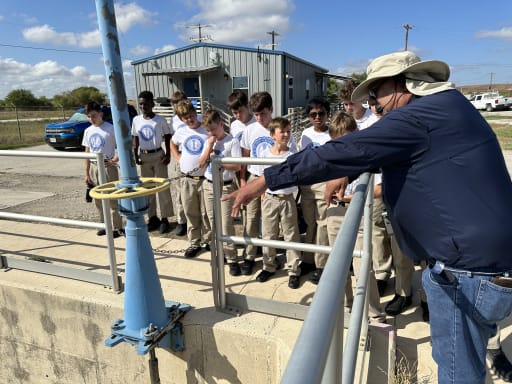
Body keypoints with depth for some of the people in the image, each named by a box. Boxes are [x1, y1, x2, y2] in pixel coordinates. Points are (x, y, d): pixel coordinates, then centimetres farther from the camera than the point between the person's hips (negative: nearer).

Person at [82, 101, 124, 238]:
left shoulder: (110, 129, -8)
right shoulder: (88, 131, 9)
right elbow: (87, 153, 12)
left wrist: (114, 160, -20)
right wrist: (87, 173, 10)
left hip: (107, 167, -6)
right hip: (94, 167, 6)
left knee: (112, 198, -2)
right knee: (98, 199, 12)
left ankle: (118, 227, 6)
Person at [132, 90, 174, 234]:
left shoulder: (160, 119, -6)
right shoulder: (136, 120, 3)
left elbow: (167, 137, -1)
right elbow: (135, 138, 10)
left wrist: (168, 154, -10)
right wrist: (135, 155, 1)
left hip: (158, 155, -4)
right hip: (144, 156, 4)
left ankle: (164, 218, 9)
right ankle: (152, 217, 21)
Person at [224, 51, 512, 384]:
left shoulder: (419, 115, -19)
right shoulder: (447, 106, 13)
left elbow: (340, 152, -22)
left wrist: (265, 181, -18)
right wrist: (347, 174, 21)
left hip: (470, 268, -10)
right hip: (485, 257, 10)